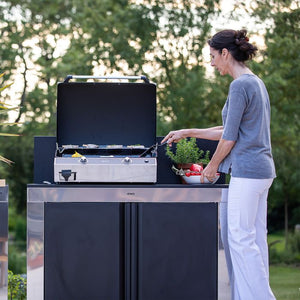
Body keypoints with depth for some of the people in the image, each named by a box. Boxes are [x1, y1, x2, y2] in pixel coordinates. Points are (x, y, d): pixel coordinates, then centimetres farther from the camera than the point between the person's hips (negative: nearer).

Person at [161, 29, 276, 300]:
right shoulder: (256, 83, 17)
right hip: (261, 169, 10)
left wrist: (212, 166, 1)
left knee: (241, 237, -7)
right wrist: (188, 133, 24)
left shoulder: (240, 85, -13)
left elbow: (230, 137, -13)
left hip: (246, 171, -10)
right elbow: (229, 131, 22)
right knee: (254, 237, 10)